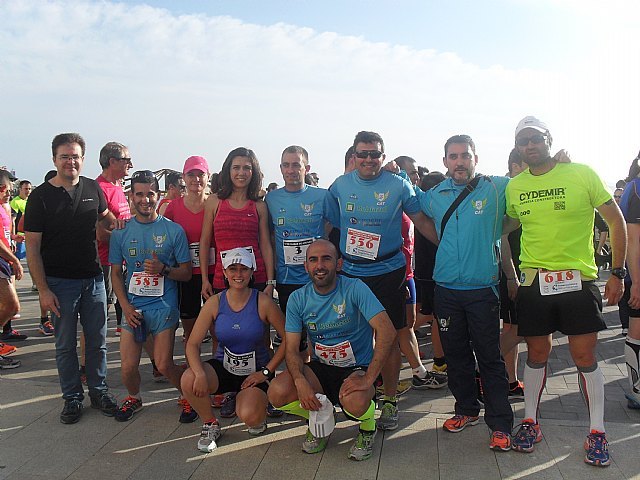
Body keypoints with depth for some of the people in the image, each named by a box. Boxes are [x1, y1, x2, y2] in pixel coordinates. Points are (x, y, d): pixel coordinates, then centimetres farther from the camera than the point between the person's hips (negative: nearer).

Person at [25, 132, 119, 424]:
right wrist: (43, 290, -12)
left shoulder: (92, 188, 3)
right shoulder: (40, 196, -7)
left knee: (97, 340, 10)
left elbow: (105, 217, 23)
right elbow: (32, 246, -7)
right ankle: (72, 397, 23)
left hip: (93, 278, 3)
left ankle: (98, 391, 27)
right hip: (60, 282, -3)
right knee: (65, 344, 8)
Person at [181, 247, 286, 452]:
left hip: (255, 372, -2)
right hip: (223, 368, 3)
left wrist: (266, 372, -10)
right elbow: (192, 344, -9)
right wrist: (200, 374, -26)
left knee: (249, 417, -28)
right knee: (189, 381, -27)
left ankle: (260, 412, 14)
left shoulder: (263, 302, -12)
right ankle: (211, 424, 4)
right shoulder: (215, 303, -6)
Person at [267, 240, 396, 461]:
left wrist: (368, 379, -30)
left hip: (356, 369, -3)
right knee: (277, 393, -22)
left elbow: (387, 331, -24)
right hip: (320, 368, 4)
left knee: (355, 401, -36)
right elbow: (291, 349, -4)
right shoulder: (298, 299, -2)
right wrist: (301, 382, -24)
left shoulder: (355, 289, -14)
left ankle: (368, 427, 4)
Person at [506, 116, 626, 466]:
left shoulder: (582, 174, -4)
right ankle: (530, 422, 25)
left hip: (578, 280, -2)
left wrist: (617, 272, -2)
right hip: (534, 282, 2)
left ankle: (597, 432, 18)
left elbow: (616, 220, 1)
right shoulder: (514, 186, 5)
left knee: (585, 357, 2)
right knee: (536, 355, 10)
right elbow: (506, 228, 19)